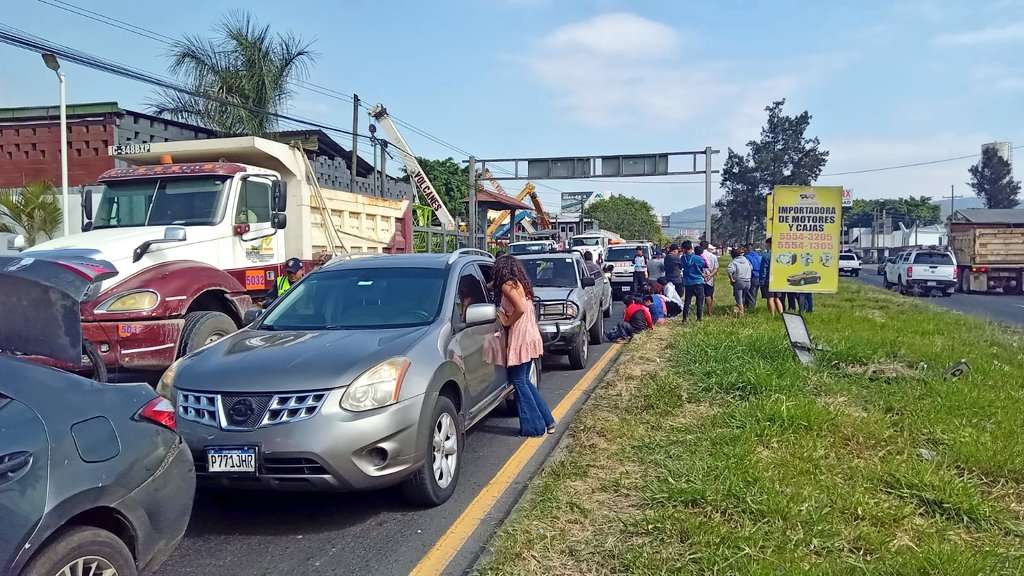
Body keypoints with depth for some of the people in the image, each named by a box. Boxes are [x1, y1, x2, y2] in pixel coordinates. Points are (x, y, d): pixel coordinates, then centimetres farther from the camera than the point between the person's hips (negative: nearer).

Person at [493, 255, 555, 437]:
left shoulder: (507, 286, -12)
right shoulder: (521, 283, 16)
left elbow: (520, 309, -23)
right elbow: (525, 308, 12)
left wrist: (507, 322, -10)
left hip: (520, 338, -9)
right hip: (531, 336, 9)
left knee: (519, 382, 1)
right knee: (525, 382, 16)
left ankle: (534, 426, 5)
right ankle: (547, 421, 19)